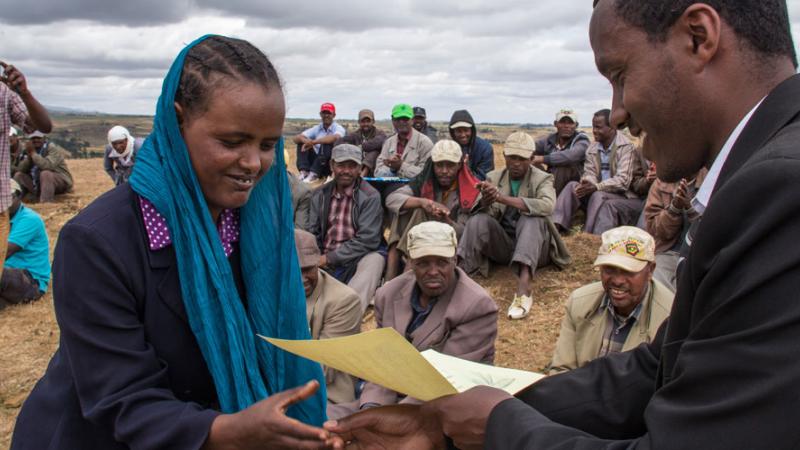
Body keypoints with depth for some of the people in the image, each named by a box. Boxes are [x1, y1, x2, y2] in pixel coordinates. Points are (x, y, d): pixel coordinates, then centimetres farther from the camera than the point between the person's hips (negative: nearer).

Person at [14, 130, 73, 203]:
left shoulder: (52, 148, -13)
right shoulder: (30, 150, 7)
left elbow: (48, 166, -32)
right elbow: (20, 169, -1)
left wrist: (33, 153, -23)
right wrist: (28, 156, -16)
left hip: (61, 182, -7)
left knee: (45, 173, -34)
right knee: (19, 175, -4)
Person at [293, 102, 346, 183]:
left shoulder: (338, 128, -6)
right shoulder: (316, 129, 8)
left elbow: (335, 138, -32)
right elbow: (296, 138, 0)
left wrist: (313, 142, -34)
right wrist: (306, 140, -25)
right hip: (316, 163, 5)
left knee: (327, 143, -28)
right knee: (302, 142, -8)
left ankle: (313, 174, -35)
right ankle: (304, 172, -25)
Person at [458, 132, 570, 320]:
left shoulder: (542, 179, -1)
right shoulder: (494, 177, 7)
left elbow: (547, 205, -25)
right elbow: (485, 211, -8)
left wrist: (503, 198, -34)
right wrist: (485, 202, -34)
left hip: (533, 246, -2)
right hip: (502, 244, 2)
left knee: (532, 218, -32)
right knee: (479, 220, -24)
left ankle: (523, 289, -50)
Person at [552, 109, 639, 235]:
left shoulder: (626, 147, -14)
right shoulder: (593, 148, 7)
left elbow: (623, 181, -22)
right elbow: (589, 173, 1)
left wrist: (596, 187, -31)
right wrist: (586, 184, -24)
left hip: (625, 196, -6)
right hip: (602, 193, 6)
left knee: (598, 196, -33)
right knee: (572, 186, -14)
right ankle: (555, 225, -27)